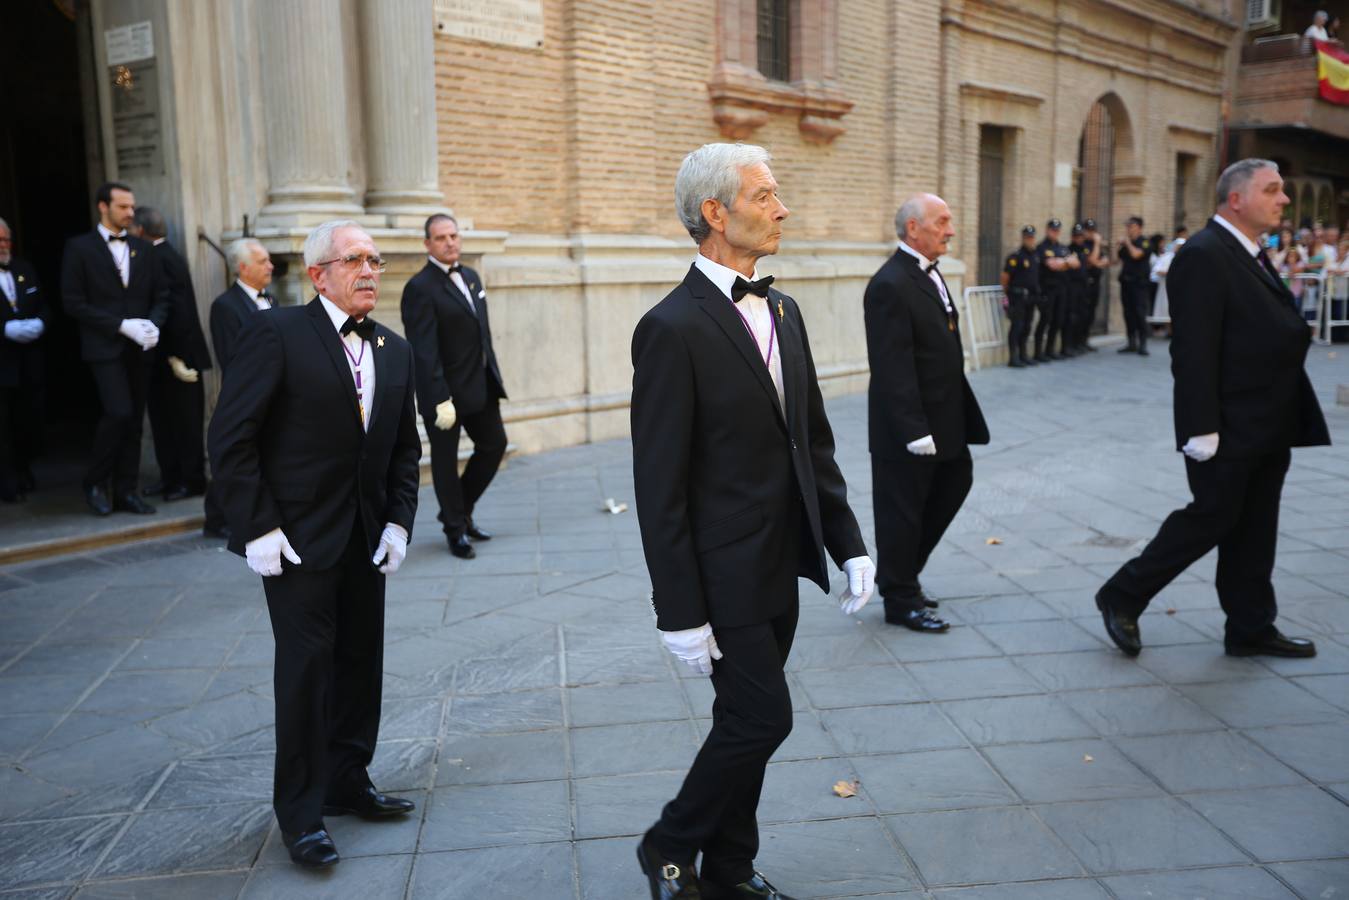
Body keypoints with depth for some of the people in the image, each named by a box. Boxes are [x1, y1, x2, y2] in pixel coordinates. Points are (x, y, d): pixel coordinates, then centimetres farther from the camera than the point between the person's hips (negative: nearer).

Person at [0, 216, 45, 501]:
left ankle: (23, 470, 34)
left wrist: (39, 323, -8)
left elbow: (43, 305, 11)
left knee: (30, 421, 14)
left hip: (29, 362, 5)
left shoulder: (25, 269, 10)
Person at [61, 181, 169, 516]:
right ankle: (95, 482, 5)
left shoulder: (142, 248, 13)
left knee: (134, 420, 6)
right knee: (119, 412, -16)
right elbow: (73, 302, -7)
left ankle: (126, 491, 14)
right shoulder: (79, 248, -1)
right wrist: (122, 325, -14)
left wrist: (153, 324, -7)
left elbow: (161, 295, 14)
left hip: (139, 347, 5)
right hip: (104, 347, -5)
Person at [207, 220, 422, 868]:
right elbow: (231, 438, -12)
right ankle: (300, 810, 14)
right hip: (298, 538, -6)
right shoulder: (277, 334, -10)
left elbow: (405, 447, 13)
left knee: (361, 662, 11)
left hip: (366, 540, 6)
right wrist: (258, 527, -15)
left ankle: (347, 781, 29)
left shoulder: (394, 350, 9)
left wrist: (399, 521, 2)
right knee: (307, 664, -1)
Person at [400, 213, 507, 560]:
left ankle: (460, 510, 31)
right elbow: (424, 351, -20)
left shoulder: (471, 277, 10)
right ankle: (455, 530, 21)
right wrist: (441, 399, -24)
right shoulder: (420, 288, -14)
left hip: (480, 386, 8)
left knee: (494, 444, 13)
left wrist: (494, 375, 13)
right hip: (445, 390, -8)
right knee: (445, 459, 6)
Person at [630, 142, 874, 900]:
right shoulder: (673, 327, -16)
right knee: (763, 718, -2)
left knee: (747, 722, 16)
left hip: (782, 567, 7)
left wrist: (848, 543, 8)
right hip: (727, 576, -7)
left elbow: (814, 441, 13)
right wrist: (681, 612, -16)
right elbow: (660, 484, -17)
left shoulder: (783, 311, 8)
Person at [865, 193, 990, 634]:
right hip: (908, 427, -10)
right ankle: (901, 599, 21)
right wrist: (914, 430, -25)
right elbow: (893, 369, -24)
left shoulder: (929, 273, 10)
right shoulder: (890, 285, -20)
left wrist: (962, 415, 16)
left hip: (945, 420, 10)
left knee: (955, 483, 20)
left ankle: (901, 571, 34)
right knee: (902, 511, 4)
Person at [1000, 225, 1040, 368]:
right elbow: (1004, 277, -10)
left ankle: (1023, 355, 21)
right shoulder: (1016, 256, -12)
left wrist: (1036, 290, 19)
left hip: (1031, 296, 7)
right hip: (1018, 297, -7)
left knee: (1026, 327, 12)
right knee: (1017, 326, -8)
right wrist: (1007, 293, -1)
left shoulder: (1036, 255, 11)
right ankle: (1013, 358, -6)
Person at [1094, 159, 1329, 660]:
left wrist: (1290, 420, 14)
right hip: (1229, 430, -9)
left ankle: (1251, 629, 23)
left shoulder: (1251, 256, 15)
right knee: (1212, 518, -1)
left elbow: (1271, 334, 17)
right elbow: (1193, 350, -21)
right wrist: (1202, 428, -24)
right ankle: (1123, 596, 13)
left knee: (1253, 529, 13)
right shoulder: (1203, 255, -15)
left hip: (1266, 428, 9)